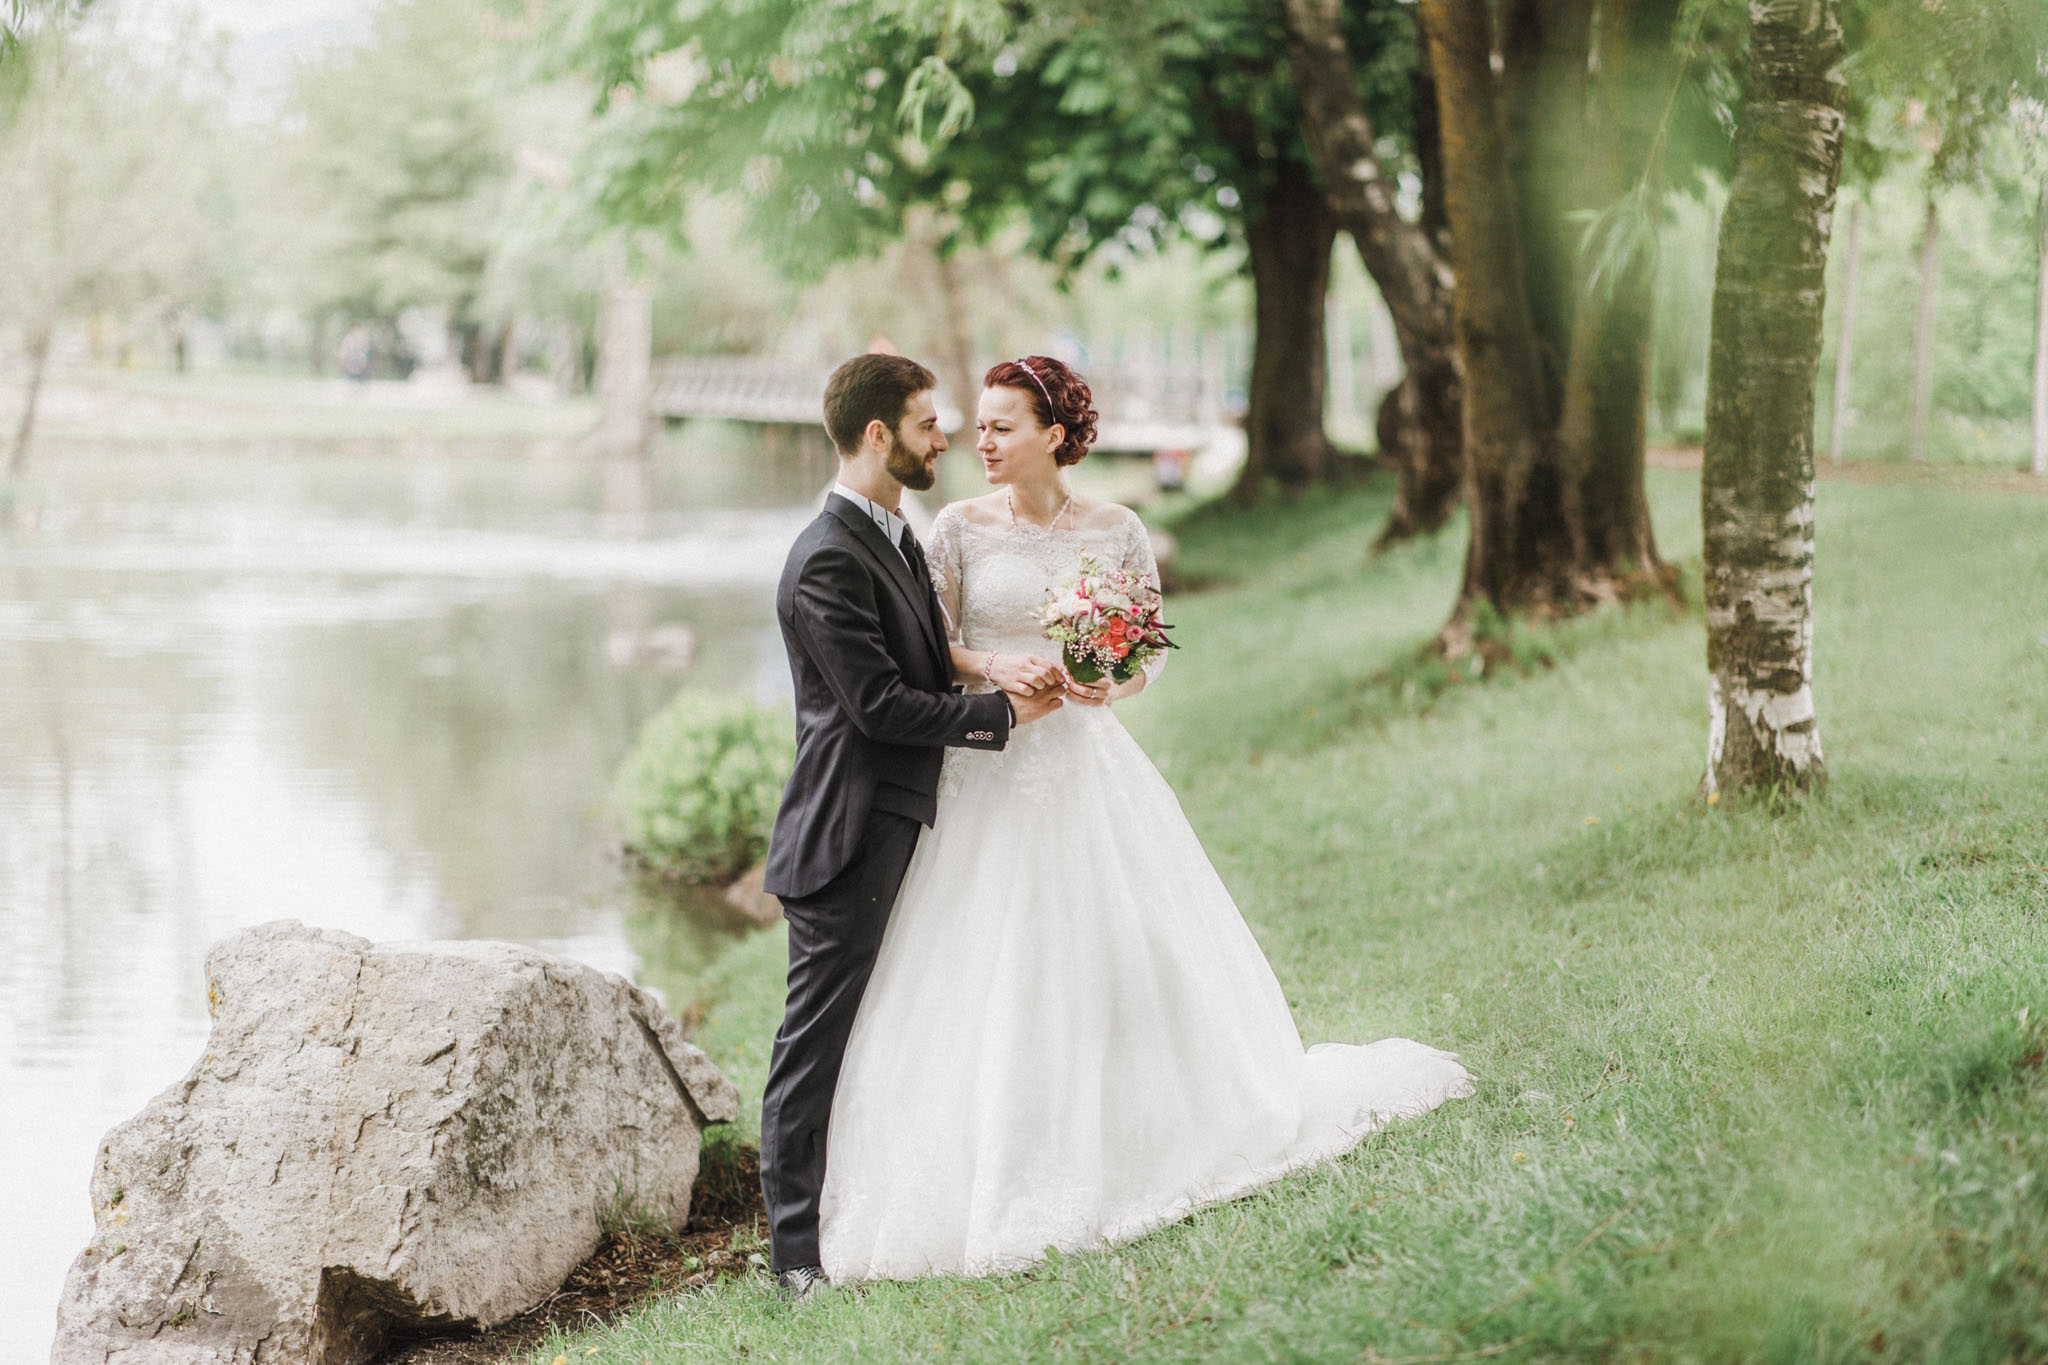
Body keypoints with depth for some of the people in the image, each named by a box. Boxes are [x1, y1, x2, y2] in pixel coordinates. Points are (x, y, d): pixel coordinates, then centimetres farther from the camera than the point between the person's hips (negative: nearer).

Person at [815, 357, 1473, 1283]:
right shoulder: (958, 529, 1)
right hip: (985, 772, 0)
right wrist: (992, 669, -19)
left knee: (1120, 951, 1)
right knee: (984, 970, -2)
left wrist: (1110, 686, -15)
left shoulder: (1115, 533, 2)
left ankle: (1132, 1138, 18)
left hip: (1083, 766, 0)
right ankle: (995, 1165, 6)